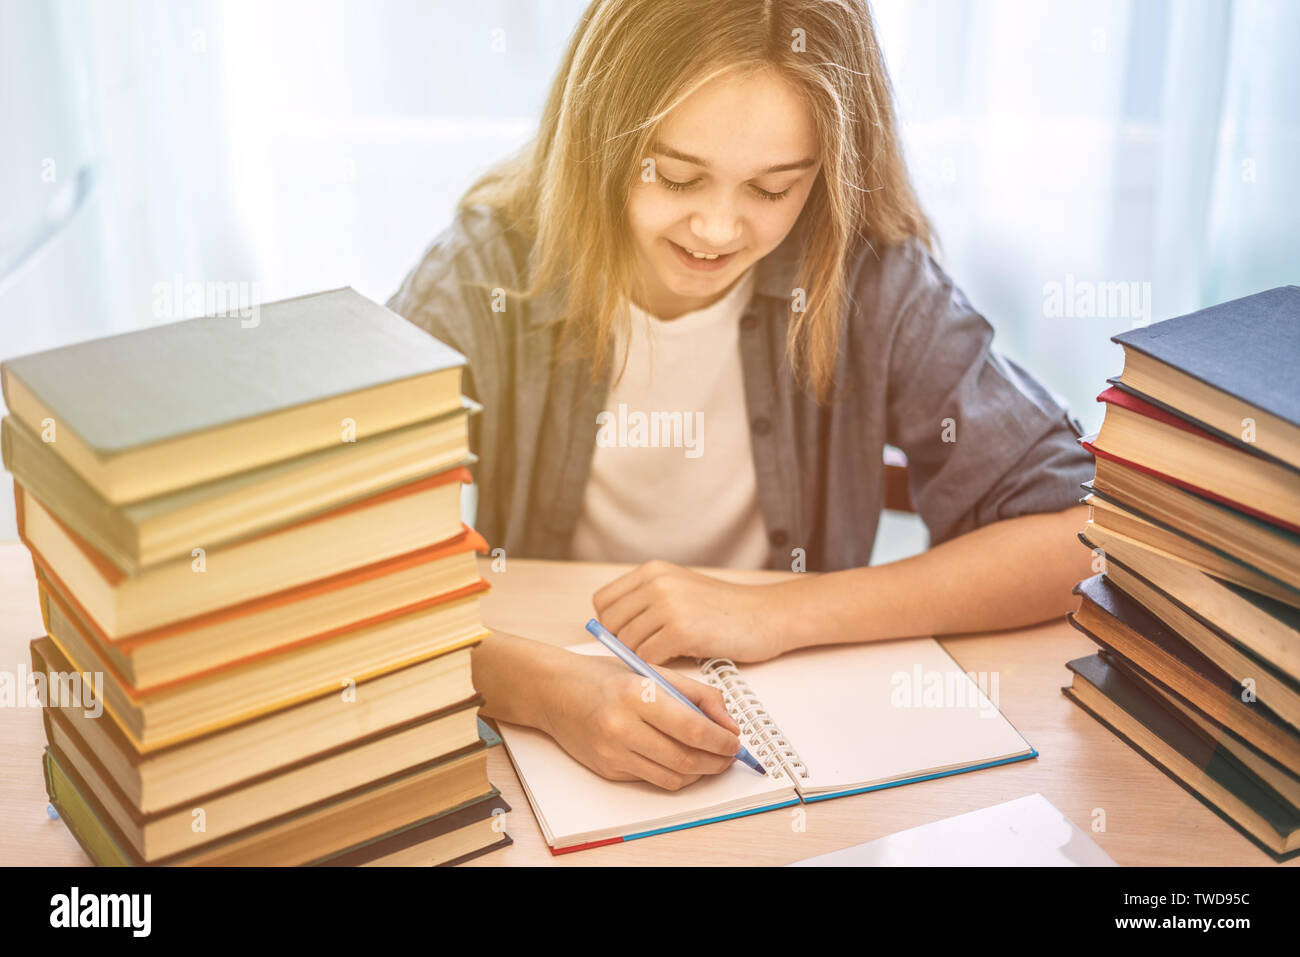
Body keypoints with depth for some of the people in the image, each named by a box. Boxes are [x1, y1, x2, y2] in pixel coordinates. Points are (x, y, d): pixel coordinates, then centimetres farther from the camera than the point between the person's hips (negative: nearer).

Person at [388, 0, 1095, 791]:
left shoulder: (870, 281, -10)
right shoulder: (481, 281, -12)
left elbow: (1078, 533, -12)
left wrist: (780, 614, -19)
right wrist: (540, 687, -35)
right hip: (536, 757, 0)